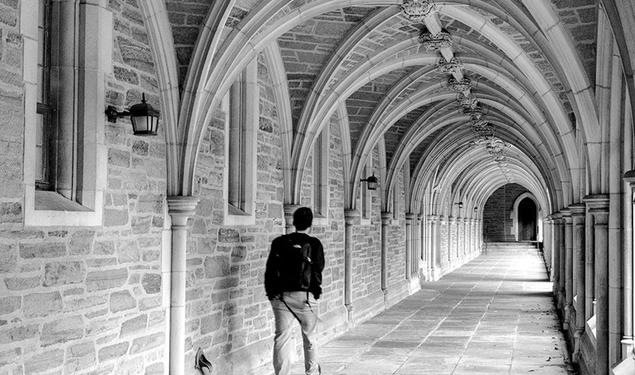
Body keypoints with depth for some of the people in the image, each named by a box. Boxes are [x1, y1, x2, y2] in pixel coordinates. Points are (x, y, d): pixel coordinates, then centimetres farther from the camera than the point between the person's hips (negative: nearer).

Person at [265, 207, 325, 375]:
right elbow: (317, 271, -5)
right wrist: (316, 290, 7)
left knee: (282, 336, 3)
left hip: (281, 296, 1)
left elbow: (270, 270, 2)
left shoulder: (279, 242, 3)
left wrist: (270, 292, 9)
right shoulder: (313, 244, -4)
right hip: (305, 295, -1)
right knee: (309, 336, 15)